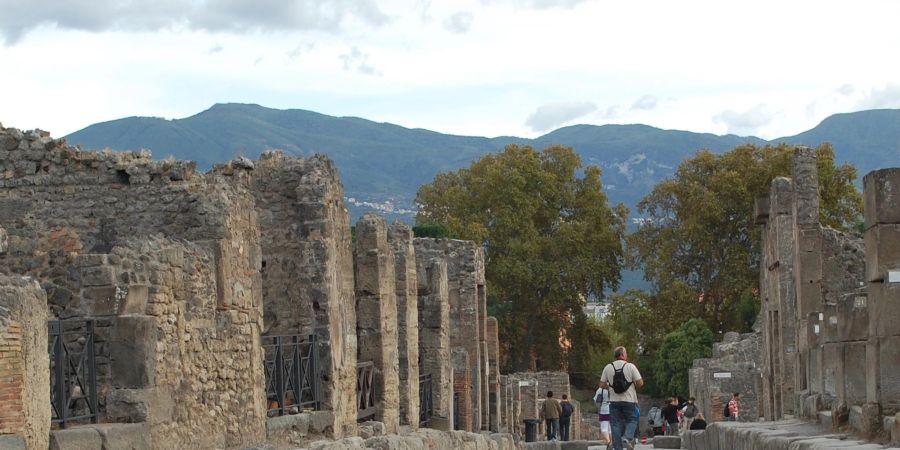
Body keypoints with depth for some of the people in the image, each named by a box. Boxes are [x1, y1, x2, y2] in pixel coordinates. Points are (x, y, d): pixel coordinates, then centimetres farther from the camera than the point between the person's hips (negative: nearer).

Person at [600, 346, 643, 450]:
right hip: (629, 400, -2)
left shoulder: (608, 368, 2)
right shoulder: (630, 366, -5)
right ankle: (627, 437, -15)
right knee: (632, 420, 10)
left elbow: (602, 385, 4)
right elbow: (640, 383, -8)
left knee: (616, 424, 5)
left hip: (614, 401, 2)